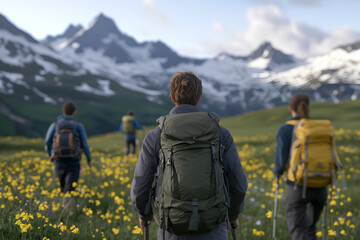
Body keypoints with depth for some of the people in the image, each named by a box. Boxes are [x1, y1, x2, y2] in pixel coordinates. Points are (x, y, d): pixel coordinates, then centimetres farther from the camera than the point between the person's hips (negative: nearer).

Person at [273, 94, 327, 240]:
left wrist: (276, 171, 10)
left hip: (298, 188, -5)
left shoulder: (285, 130, -8)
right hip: (320, 188, 5)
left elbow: (281, 163, -13)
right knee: (309, 227, 27)